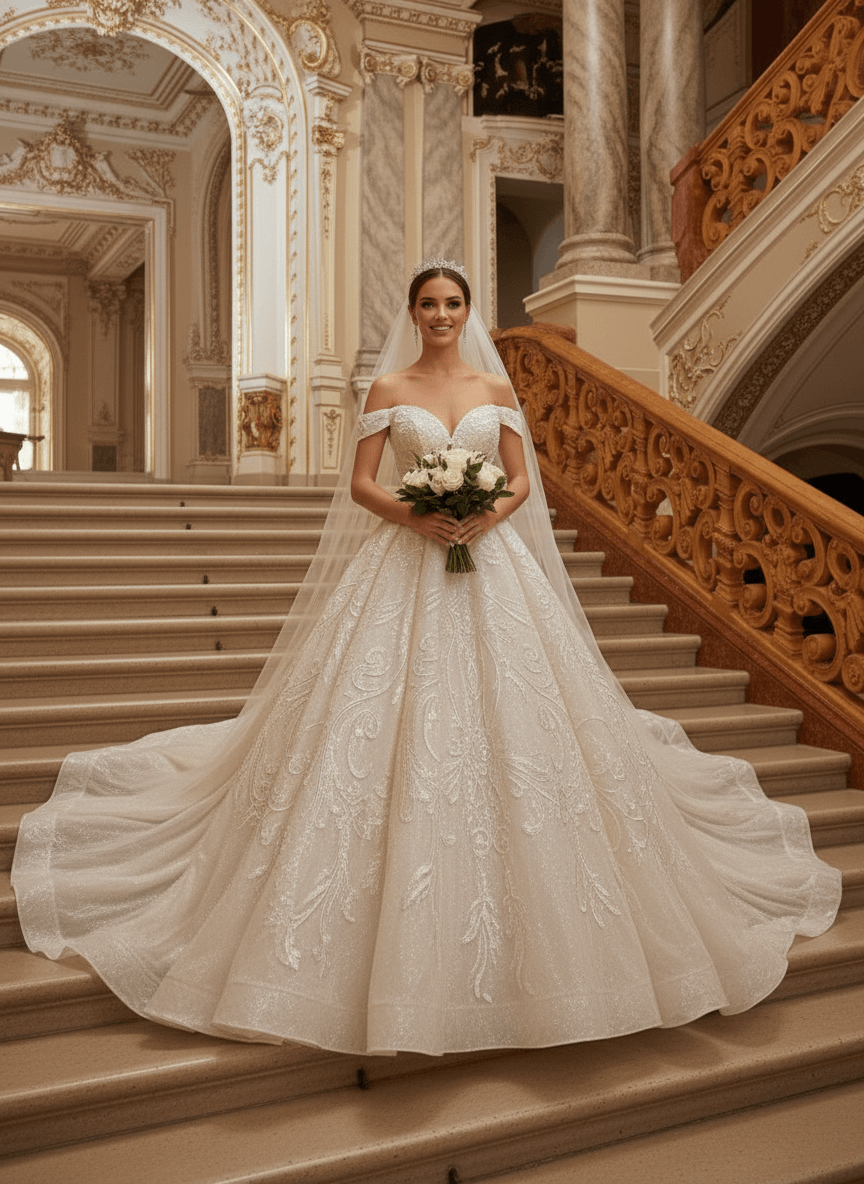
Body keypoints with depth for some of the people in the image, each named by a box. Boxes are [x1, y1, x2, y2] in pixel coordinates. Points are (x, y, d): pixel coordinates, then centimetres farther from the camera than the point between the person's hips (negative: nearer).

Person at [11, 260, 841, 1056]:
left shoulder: (496, 390, 11)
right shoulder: (389, 388, 6)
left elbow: (523, 481, 10)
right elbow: (360, 484, 1)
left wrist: (490, 516, -11)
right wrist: (414, 516, -16)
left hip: (490, 565, 2)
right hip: (405, 566, -1)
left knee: (507, 720, -1)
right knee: (384, 719, -6)